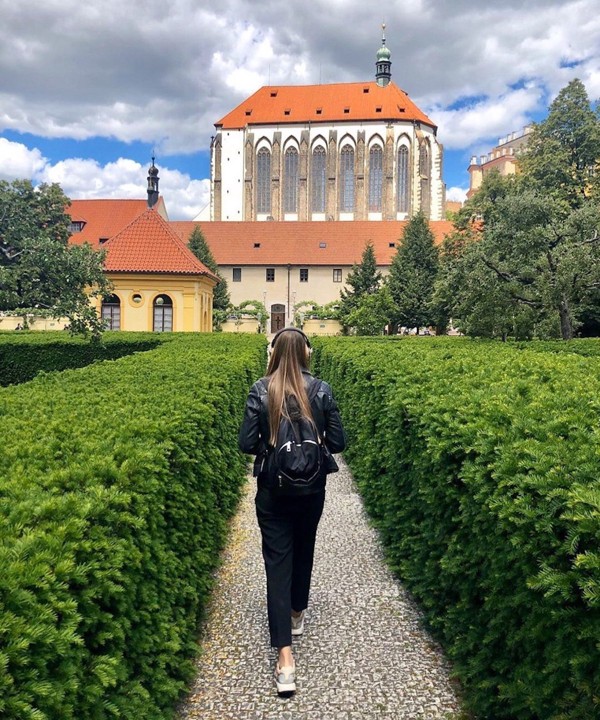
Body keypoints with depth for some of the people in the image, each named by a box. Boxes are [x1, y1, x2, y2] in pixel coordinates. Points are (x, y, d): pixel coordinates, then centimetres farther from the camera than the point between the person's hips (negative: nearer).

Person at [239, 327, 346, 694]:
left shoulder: (260, 390, -10)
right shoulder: (321, 390, -8)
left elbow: (247, 443, -10)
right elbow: (338, 442, -6)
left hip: (272, 489, -1)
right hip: (312, 489, 2)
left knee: (277, 561, 2)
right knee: (304, 550, 24)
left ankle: (285, 657, -4)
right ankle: (297, 614, 46)